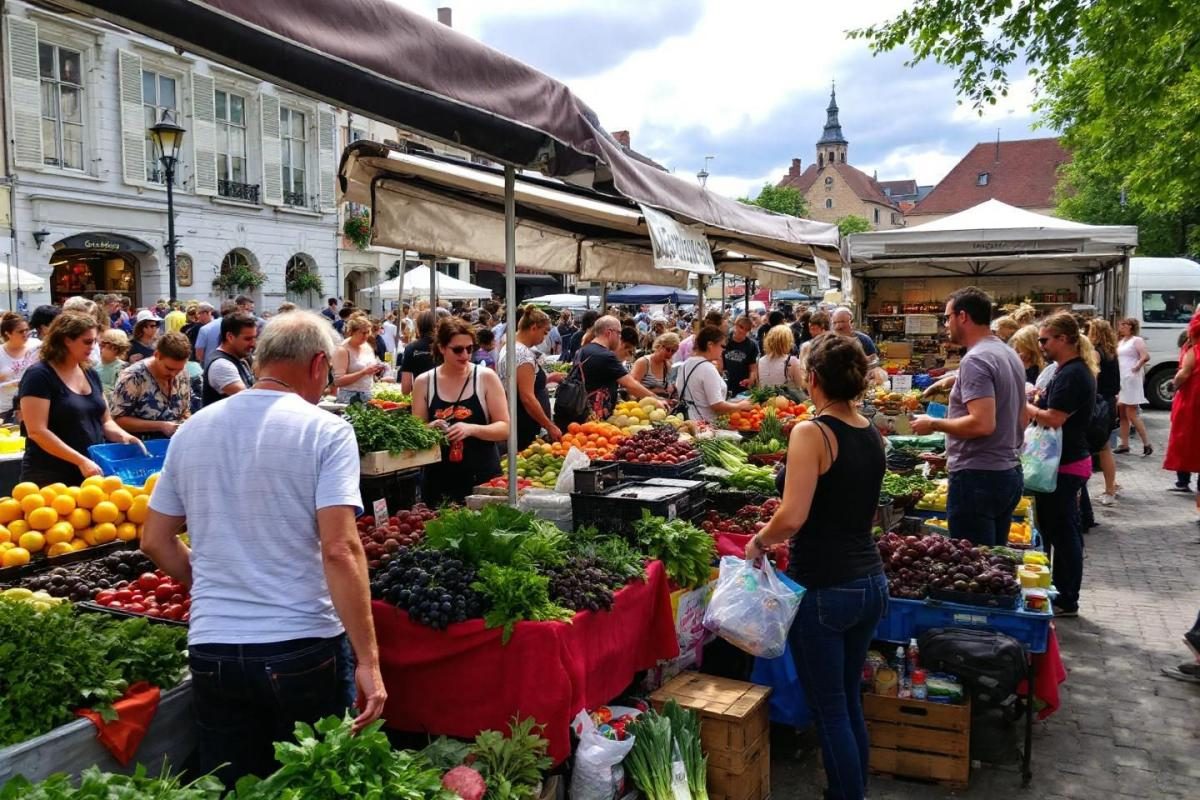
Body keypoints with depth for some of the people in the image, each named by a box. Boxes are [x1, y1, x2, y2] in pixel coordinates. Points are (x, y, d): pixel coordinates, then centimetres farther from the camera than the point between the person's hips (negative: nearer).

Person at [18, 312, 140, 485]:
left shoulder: (91, 374, 9)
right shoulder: (39, 376, -12)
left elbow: (104, 421, 15)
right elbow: (37, 431, -19)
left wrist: (122, 435, -7)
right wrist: (80, 461, -24)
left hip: (93, 473, 7)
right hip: (51, 477, -6)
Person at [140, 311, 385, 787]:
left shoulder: (193, 431, 7)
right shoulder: (325, 431, -10)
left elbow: (154, 541, 13)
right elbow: (340, 549, -18)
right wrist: (368, 660, -16)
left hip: (212, 650, 4)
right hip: (303, 647, -4)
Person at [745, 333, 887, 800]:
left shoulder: (811, 433, -17)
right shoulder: (873, 435, 6)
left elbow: (792, 518, -25)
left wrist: (759, 541, -6)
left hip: (824, 589, -8)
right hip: (871, 583, 8)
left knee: (829, 710, 6)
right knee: (850, 701, 20)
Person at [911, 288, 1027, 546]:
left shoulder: (975, 360, -16)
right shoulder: (1010, 354, 14)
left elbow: (983, 424, -25)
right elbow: (1022, 419, 21)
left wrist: (934, 424, -14)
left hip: (978, 477, -10)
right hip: (1009, 472, 10)